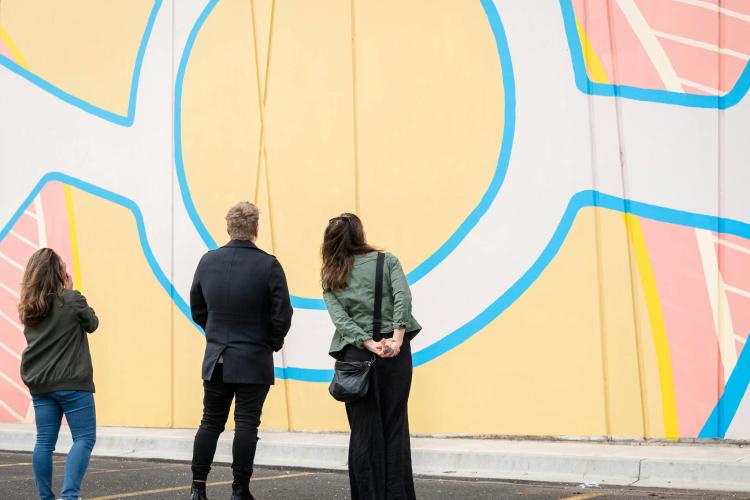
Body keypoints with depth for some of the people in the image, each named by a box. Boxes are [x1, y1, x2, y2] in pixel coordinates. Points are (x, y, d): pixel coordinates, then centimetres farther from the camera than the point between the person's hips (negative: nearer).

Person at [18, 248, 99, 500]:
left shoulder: (29, 307, 8)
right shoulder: (72, 300, -11)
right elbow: (92, 324, 4)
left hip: (39, 384, 6)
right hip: (71, 383, -6)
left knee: (45, 442, 9)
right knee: (85, 438, -1)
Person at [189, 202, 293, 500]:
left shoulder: (208, 262, 0)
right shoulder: (268, 265, -13)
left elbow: (197, 309, 9)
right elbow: (282, 315, -12)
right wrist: (273, 343, 4)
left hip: (216, 359, 4)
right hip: (254, 361, -4)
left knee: (211, 422, 13)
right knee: (246, 425, 2)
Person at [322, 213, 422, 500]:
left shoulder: (330, 278, 8)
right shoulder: (386, 261, 4)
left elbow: (339, 318, -6)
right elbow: (403, 297, -12)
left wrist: (369, 344, -13)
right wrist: (398, 339, -19)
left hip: (356, 354, 1)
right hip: (394, 351, -1)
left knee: (364, 430, 6)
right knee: (395, 425, 6)